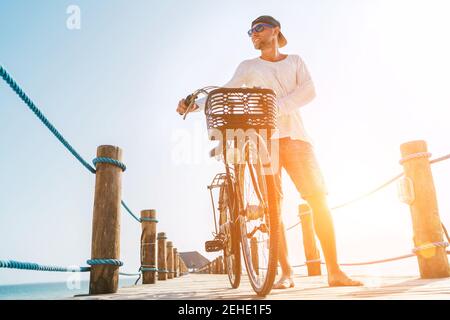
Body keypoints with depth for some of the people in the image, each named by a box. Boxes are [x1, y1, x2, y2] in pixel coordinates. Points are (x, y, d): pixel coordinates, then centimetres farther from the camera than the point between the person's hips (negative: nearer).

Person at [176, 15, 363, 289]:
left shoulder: (295, 61, 19)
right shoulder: (248, 67, 18)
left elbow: (309, 91, 1)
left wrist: (275, 106, -15)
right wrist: (196, 104, -10)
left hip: (295, 136, 1)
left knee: (319, 199, -8)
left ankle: (335, 271, -1)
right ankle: (286, 273, -1)